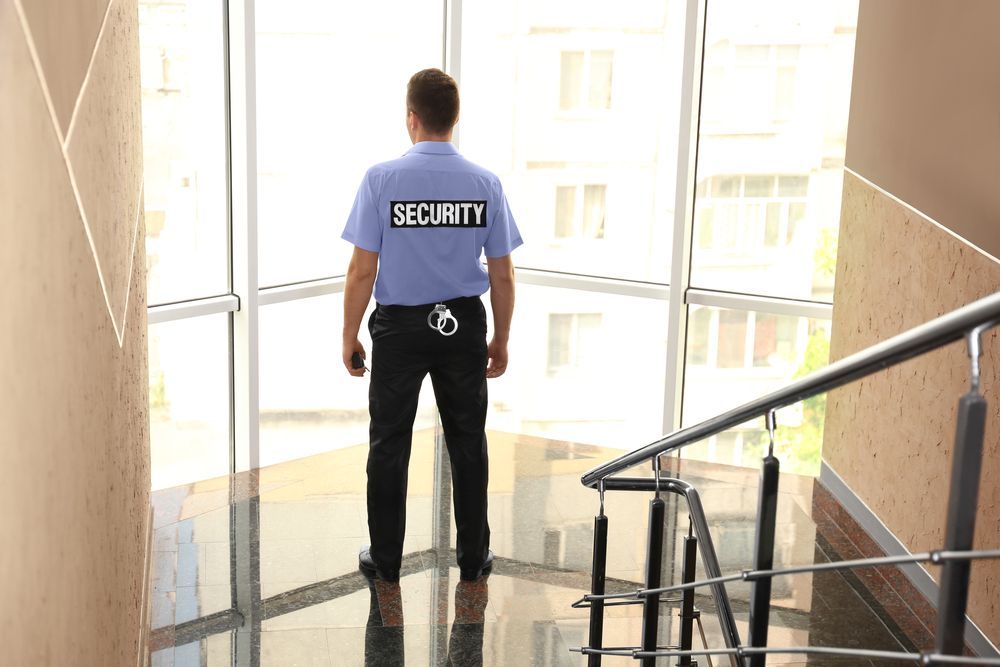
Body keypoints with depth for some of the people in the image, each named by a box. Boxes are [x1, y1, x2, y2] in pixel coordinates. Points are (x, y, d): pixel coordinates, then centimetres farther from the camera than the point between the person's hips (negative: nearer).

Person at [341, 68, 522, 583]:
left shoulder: (381, 179, -12)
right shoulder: (485, 183, -5)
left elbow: (362, 271, -12)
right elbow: (502, 275, -2)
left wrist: (350, 336, 0)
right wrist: (501, 341, 10)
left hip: (399, 328, -2)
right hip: (463, 327, 2)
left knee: (390, 444, 10)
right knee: (468, 442, 12)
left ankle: (386, 559, 18)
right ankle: (473, 557, 21)